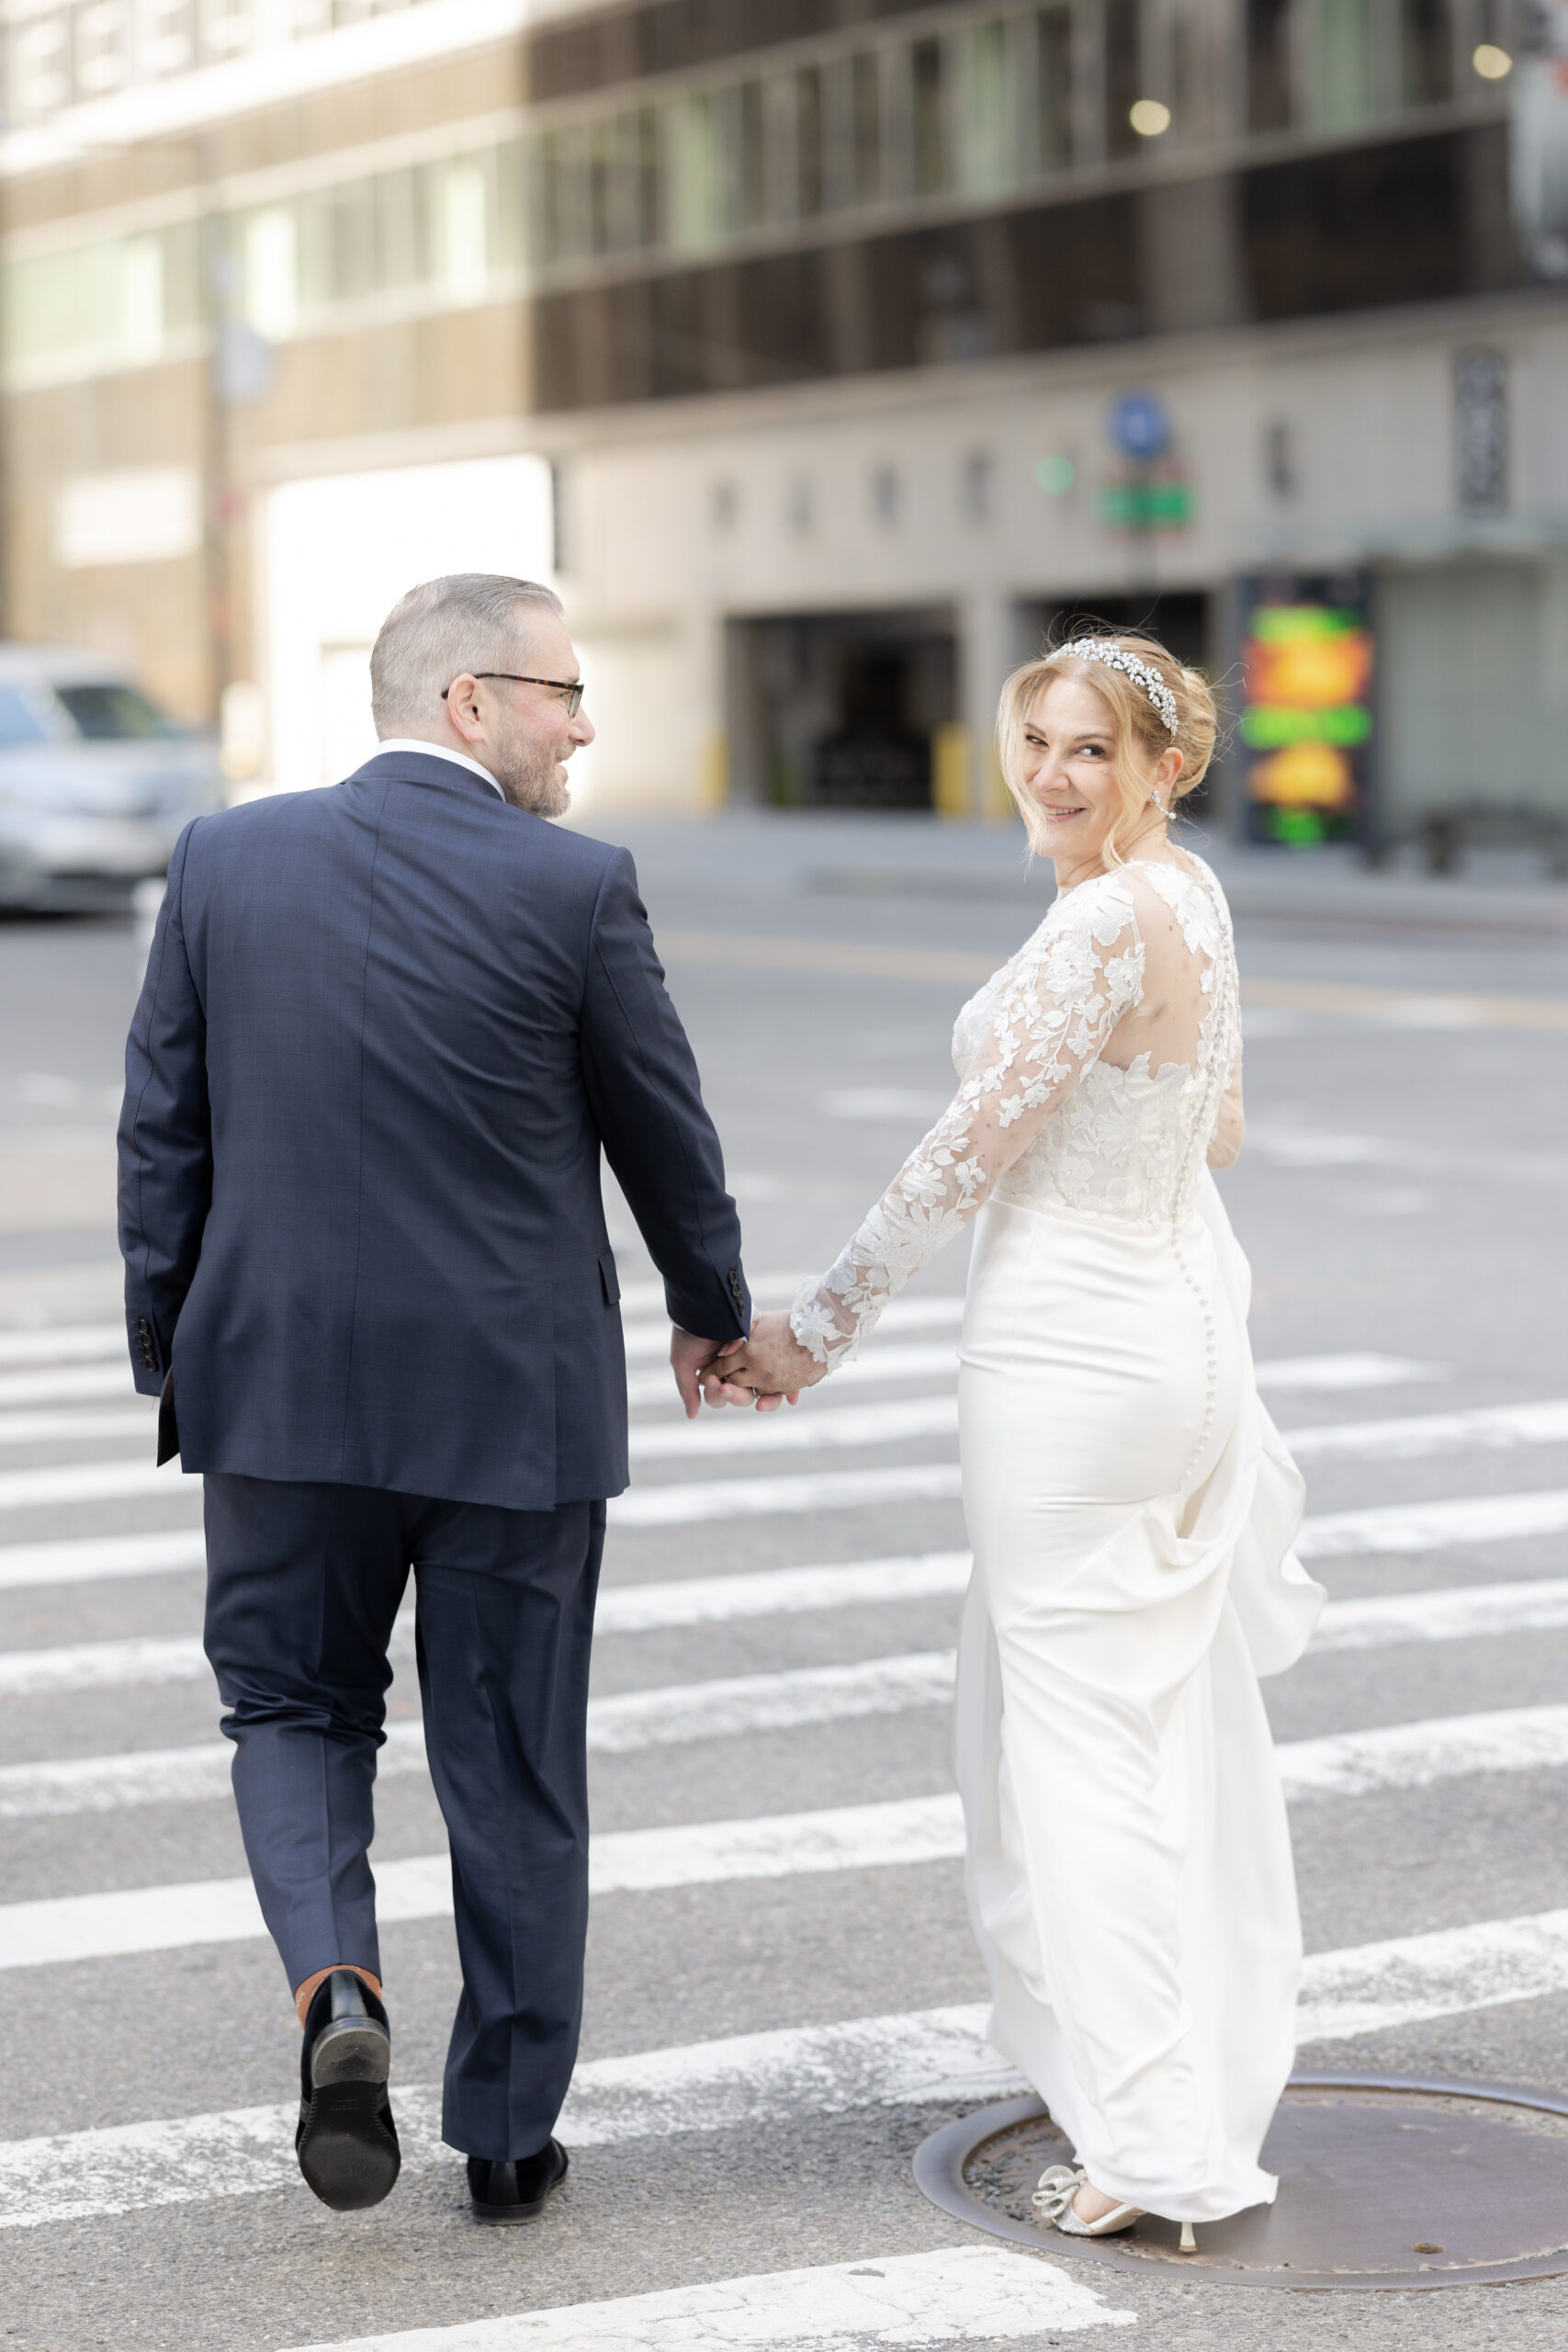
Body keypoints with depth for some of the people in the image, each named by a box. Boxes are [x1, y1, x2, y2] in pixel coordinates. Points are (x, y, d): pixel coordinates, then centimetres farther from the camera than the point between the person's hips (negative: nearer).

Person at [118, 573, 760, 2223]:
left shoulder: (226, 862, -1)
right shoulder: (573, 888, -10)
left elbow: (161, 1131, 3)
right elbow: (664, 1136, 0)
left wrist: (168, 1358, 13)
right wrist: (711, 1314, 18)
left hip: (281, 1385, 2)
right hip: (516, 1401, -2)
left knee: (293, 1710, 18)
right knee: (515, 1772, 11)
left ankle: (335, 1988, -8)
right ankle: (507, 2133, 20)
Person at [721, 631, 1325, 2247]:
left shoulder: (1102, 924, -21)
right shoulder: (1192, 893, 8)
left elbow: (966, 1154, -19)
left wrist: (812, 1331, -11)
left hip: (1072, 1357, -10)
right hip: (1183, 1322, 10)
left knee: (1076, 1736, -4)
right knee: (1176, 1713, 17)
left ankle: (1152, 2144, -2)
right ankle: (1203, 2077, 29)